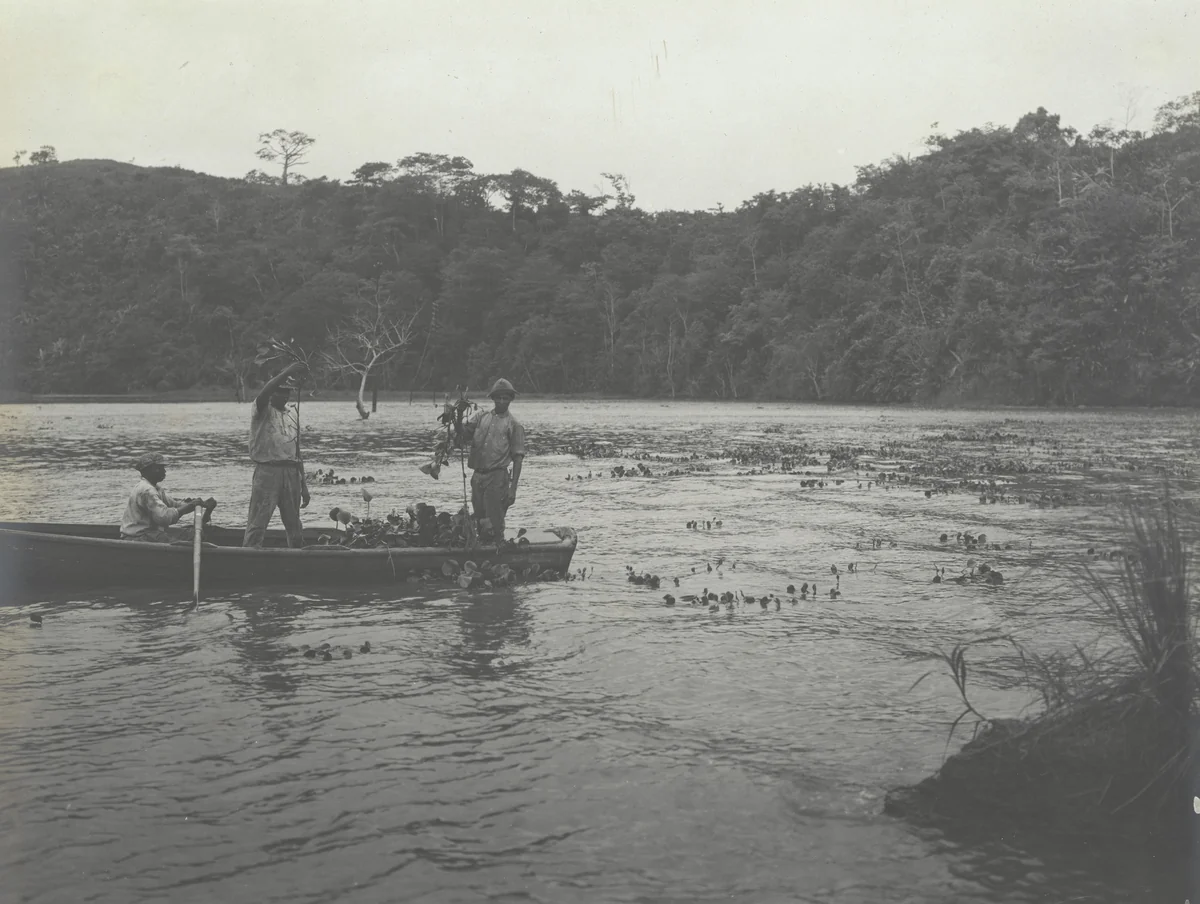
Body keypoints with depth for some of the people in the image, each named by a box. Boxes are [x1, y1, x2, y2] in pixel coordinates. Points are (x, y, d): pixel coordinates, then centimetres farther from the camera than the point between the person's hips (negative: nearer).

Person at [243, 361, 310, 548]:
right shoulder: (262, 411, 1)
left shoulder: (293, 417, 18)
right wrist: (286, 372, -30)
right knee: (257, 524, -9)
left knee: (294, 525, 12)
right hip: (267, 471, -6)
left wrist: (304, 485, 15)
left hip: (291, 473, 6)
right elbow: (264, 393, -24)